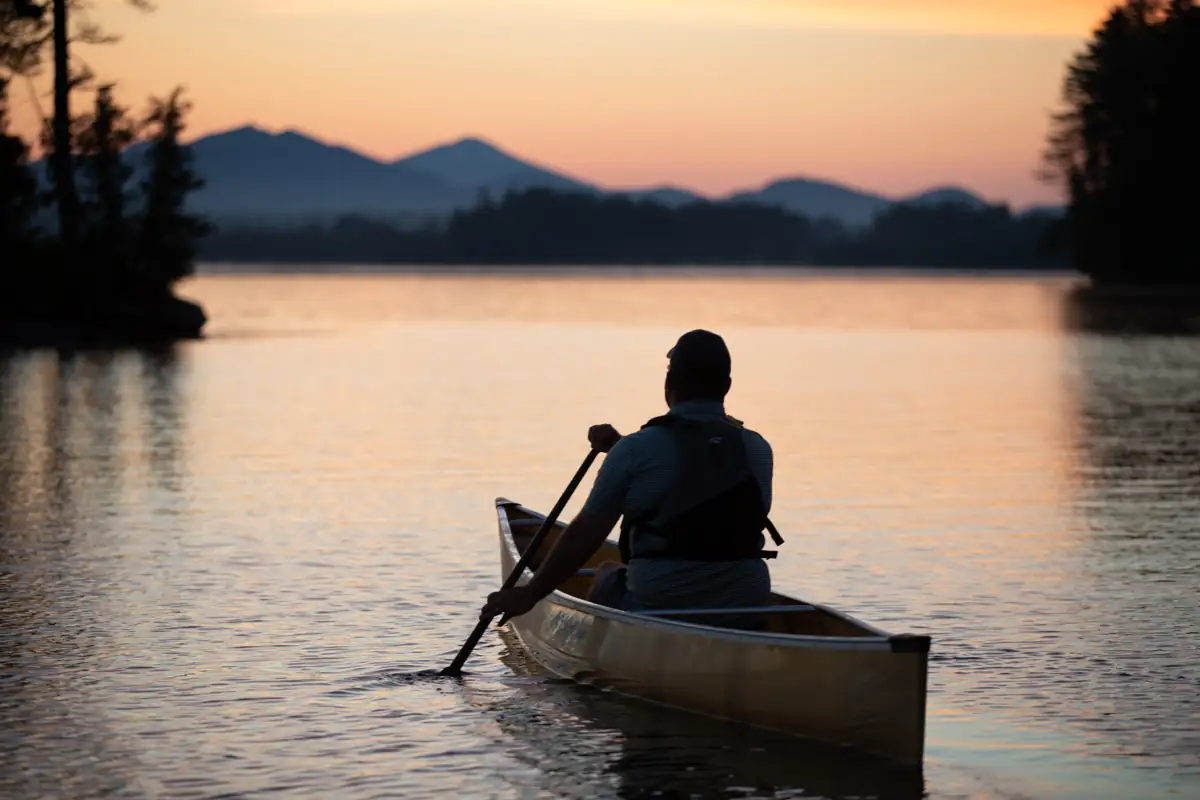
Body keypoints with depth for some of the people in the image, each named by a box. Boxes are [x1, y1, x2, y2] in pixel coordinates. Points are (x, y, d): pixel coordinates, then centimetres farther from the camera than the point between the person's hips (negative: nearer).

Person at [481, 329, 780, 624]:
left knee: (607, 572, 29)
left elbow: (585, 534, -5)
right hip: (749, 607, 3)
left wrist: (530, 593, 5)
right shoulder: (758, 449, 3)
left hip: (655, 604, -3)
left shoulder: (637, 450, -9)